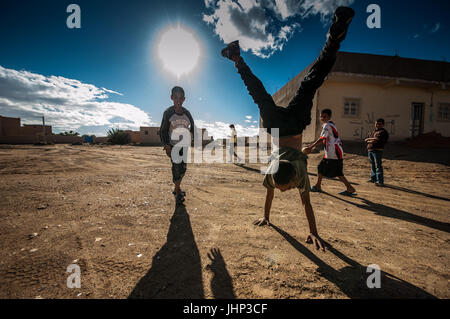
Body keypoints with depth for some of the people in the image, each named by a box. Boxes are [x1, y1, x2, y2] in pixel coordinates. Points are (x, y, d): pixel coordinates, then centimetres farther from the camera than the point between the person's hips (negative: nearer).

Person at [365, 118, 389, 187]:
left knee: (378, 166, -9)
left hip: (377, 150, -7)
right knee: (373, 165, 16)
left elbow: (378, 139, -19)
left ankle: (380, 182, -6)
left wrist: (369, 138, -6)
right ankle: (373, 178, 28)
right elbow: (366, 140, 14)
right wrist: (370, 141, -8)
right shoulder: (372, 132, 20)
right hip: (370, 150, 7)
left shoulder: (383, 132, -3)